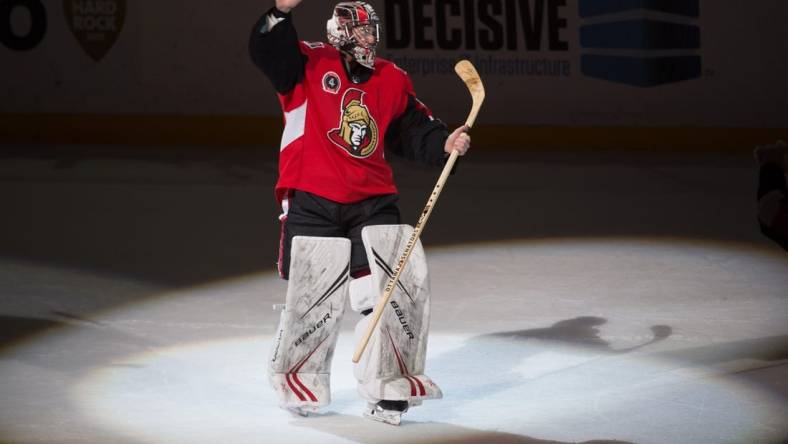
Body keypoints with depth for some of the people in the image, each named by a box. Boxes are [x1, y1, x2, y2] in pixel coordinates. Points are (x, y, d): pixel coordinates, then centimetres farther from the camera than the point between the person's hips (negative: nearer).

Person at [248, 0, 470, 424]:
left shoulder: (392, 79, 9)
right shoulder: (309, 65, -2)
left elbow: (413, 129, 12)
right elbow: (267, 51, -18)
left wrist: (444, 144, -7)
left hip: (372, 201, 3)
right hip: (311, 202, -3)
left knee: (382, 295, -1)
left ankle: (384, 389, 11)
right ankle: (293, 381, 25)